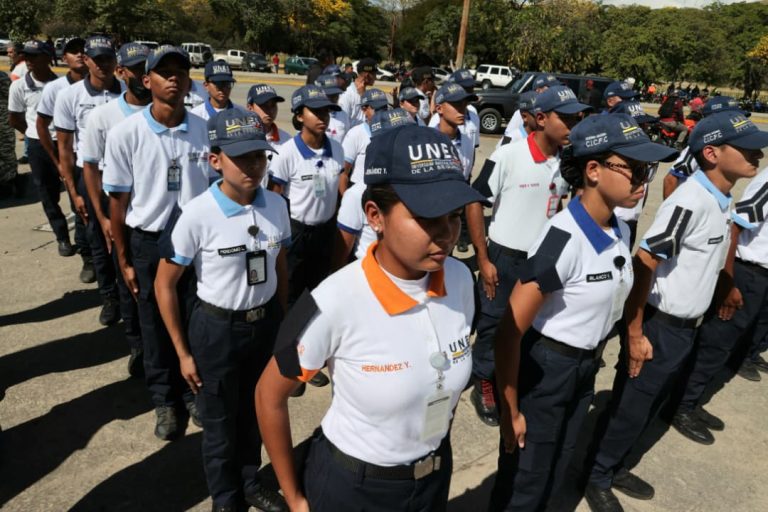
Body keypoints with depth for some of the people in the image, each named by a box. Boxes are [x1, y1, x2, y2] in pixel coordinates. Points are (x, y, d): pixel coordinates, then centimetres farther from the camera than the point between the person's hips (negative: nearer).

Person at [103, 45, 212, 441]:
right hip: (149, 243, -1)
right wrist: (124, 261, -1)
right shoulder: (125, 133, -11)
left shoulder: (205, 130, -6)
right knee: (155, 326, 14)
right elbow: (118, 201, -4)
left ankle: (194, 390, 37)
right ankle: (165, 400, 34)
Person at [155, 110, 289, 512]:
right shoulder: (197, 214, -21)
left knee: (256, 411, 22)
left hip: (265, 323, 4)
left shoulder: (276, 205, -8)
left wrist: (283, 323, 10)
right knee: (220, 423, 17)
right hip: (217, 328, -3)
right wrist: (183, 352, -8)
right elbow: (165, 285, -11)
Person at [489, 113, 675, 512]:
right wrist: (510, 411, -17)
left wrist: (592, 358, 19)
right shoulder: (564, 238, -28)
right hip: (542, 369, -7)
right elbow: (509, 331, -26)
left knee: (555, 473, 26)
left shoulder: (620, 231, -2)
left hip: (585, 369, 7)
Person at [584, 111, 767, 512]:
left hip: (686, 327, 9)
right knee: (629, 408, 7)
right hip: (659, 326, -9)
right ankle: (597, 477, 27)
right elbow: (641, 268, -24)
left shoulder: (723, 201, 5)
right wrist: (635, 335, -21)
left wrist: (693, 320, 16)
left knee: (649, 407, 20)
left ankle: (614, 467, 39)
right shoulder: (689, 202, -23)